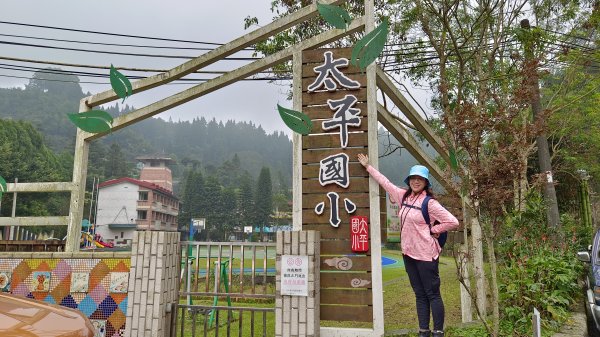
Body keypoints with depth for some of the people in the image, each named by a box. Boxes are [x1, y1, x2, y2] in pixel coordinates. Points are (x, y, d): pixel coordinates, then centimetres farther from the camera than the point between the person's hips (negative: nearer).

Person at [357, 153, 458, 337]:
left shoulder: (430, 203, -12)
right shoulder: (403, 196, 6)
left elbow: (453, 222, -13)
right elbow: (385, 182, 17)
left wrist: (432, 230, -9)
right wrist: (368, 166, 22)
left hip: (426, 254, -6)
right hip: (408, 253, 7)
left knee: (432, 294, 2)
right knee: (420, 295, 13)